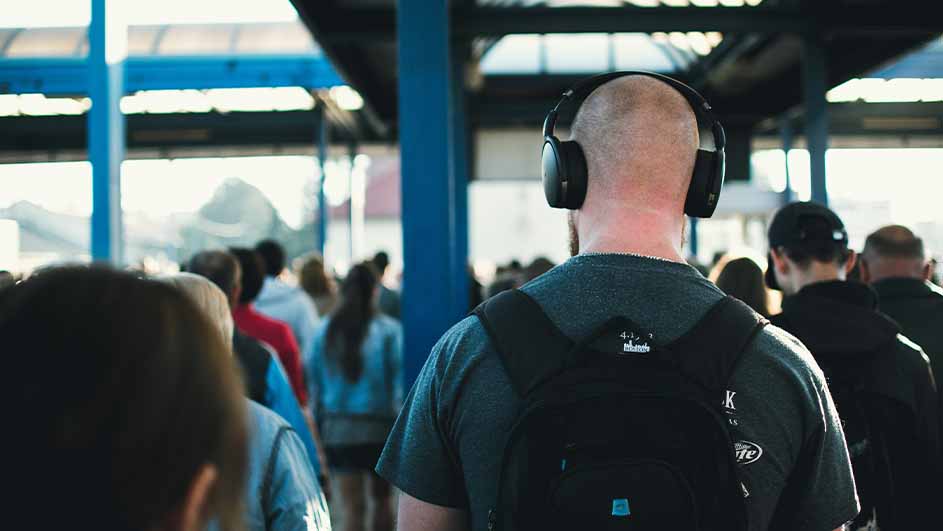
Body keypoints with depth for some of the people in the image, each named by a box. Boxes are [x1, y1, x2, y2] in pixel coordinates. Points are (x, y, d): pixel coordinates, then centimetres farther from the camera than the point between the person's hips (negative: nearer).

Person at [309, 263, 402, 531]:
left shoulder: (325, 330, 0)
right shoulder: (389, 330, -9)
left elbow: (314, 379, 2)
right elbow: (400, 379, -8)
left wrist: (320, 418, 9)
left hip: (337, 428, 2)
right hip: (379, 424, -1)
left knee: (352, 505, 3)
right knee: (381, 498, 16)